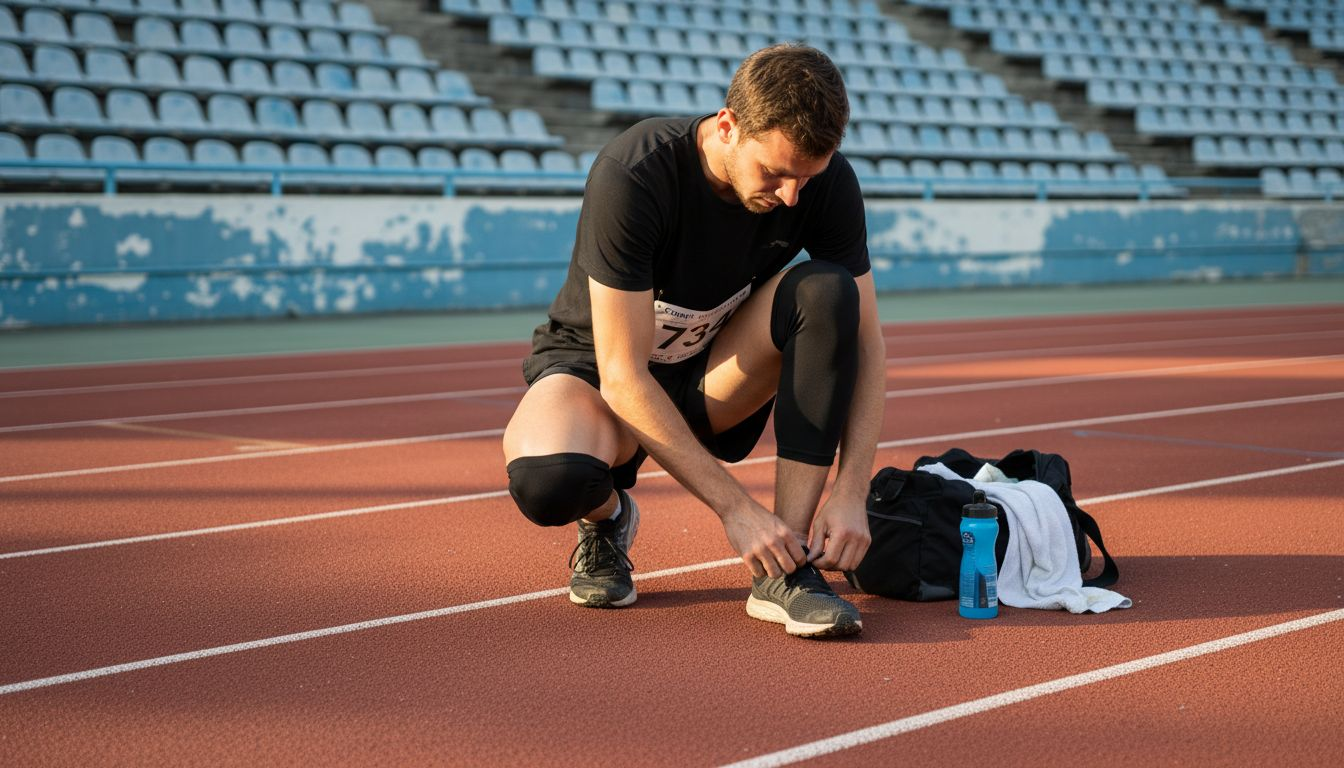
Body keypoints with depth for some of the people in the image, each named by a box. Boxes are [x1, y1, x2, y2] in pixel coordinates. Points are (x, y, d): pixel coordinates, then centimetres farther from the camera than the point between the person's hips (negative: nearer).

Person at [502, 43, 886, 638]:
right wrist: (737, 508, -34)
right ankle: (607, 516, 2)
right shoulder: (632, 176, -30)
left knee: (826, 292, -28)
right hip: (595, 363, -4)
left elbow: (863, 338, -12)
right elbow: (623, 376, -31)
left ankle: (787, 570, -24)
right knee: (548, 481, -39)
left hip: (715, 382, 4)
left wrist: (851, 493, -26)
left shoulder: (825, 180, -18)